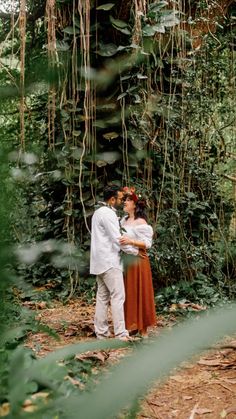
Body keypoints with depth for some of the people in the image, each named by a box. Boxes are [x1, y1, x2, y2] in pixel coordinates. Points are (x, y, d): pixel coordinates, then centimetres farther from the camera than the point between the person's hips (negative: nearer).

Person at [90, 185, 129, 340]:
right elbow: (117, 239, -17)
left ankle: (101, 332, 12)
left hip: (100, 262, 10)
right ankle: (121, 334, -10)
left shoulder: (99, 212, 17)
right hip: (110, 261, -10)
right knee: (118, 296, -9)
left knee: (103, 296, 10)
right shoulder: (108, 214, -14)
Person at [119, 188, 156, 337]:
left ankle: (144, 329, 7)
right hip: (125, 261, 7)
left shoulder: (141, 222, -9)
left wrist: (130, 241, -25)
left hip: (137, 262, -7)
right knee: (128, 294, 9)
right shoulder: (123, 220, 11)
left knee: (139, 294, -1)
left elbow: (147, 243, -15)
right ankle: (132, 326, 18)